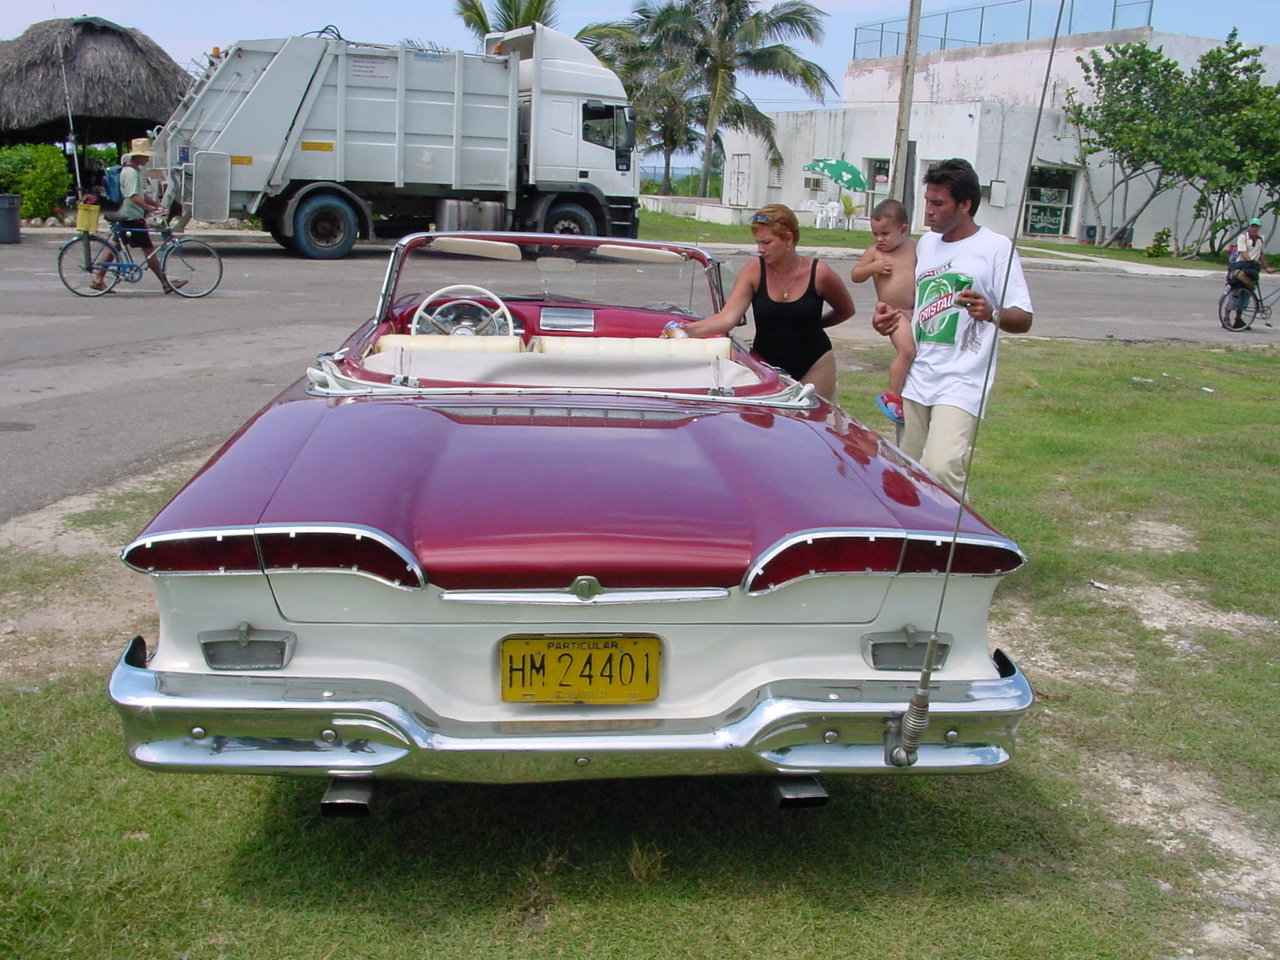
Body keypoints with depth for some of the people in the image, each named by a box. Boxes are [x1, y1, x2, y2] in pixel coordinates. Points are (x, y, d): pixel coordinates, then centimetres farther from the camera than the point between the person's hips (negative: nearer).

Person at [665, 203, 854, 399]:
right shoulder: (753, 271, -11)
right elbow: (728, 317, -22)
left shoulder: (819, 274, -11)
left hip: (814, 364, 0)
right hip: (766, 363, 1)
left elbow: (846, 311, 8)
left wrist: (812, 324, 5)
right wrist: (692, 329, -37)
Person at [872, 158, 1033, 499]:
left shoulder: (996, 248, -5)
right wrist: (896, 316, 10)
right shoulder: (926, 243, 16)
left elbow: (1023, 319, -8)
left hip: (961, 383, -7)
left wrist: (992, 314, -28)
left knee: (940, 467, -22)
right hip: (918, 378, 7)